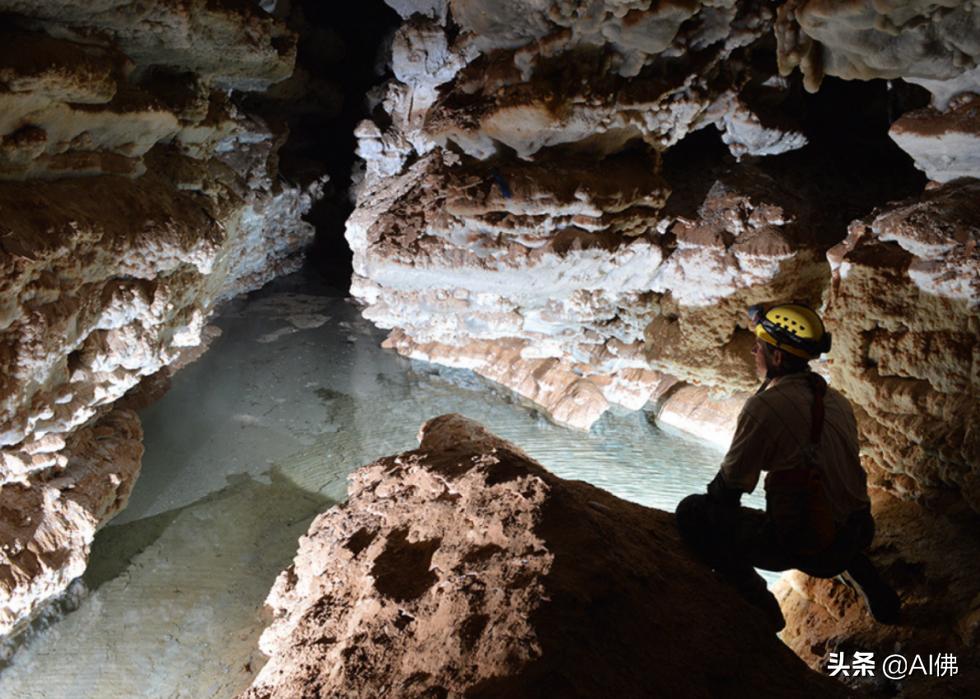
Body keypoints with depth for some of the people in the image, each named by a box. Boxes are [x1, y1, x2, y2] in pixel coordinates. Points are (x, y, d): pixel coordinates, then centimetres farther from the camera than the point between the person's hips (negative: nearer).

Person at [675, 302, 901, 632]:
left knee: (691, 513, -1)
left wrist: (712, 500, 12)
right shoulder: (836, 399, 6)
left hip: (805, 547, -8)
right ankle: (874, 590, 31)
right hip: (856, 536, 8)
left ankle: (761, 609, 1)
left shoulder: (765, 406, -17)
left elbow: (729, 485, -9)